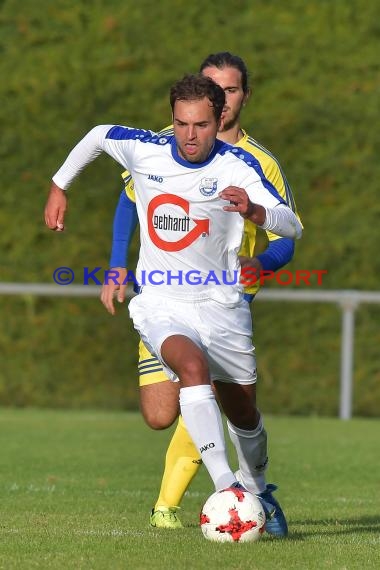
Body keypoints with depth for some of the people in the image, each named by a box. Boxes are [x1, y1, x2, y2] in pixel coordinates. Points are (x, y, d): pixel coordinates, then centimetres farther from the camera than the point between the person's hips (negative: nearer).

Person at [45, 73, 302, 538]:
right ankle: (225, 486, -41)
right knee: (192, 365, -33)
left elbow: (292, 226, -25)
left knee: (243, 414, 12)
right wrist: (59, 186, 21)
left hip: (221, 304, 1)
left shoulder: (237, 166, -13)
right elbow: (97, 135, 16)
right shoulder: (144, 151, -6)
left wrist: (255, 211, -46)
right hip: (161, 304, -1)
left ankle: (255, 490, 43)